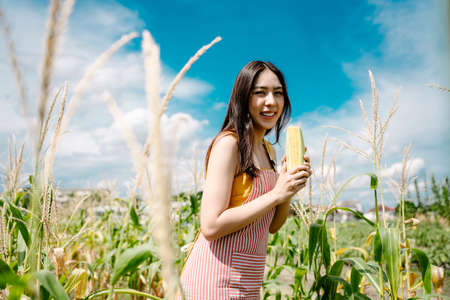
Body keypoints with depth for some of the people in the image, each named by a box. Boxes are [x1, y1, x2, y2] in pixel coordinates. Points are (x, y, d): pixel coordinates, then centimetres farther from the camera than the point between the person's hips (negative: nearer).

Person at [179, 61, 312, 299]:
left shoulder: (268, 150, 10)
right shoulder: (228, 143, -15)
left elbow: (272, 226, 12)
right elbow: (211, 226, -21)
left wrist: (290, 186, -4)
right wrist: (276, 194, -19)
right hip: (216, 280, -8)